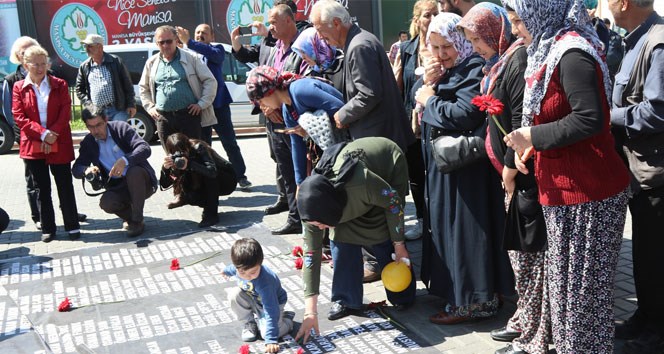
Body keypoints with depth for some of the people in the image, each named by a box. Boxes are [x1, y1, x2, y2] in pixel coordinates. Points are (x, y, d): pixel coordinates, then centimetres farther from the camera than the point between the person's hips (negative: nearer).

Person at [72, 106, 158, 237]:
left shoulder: (121, 128, -7)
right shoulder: (88, 143, 4)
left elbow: (145, 148, -19)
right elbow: (76, 169, 2)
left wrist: (125, 160, -37)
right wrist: (86, 170, -23)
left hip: (142, 182, -2)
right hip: (117, 187, 2)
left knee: (134, 171, -35)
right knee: (106, 202, -29)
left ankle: (137, 221, -20)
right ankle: (130, 216, 6)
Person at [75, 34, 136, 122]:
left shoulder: (115, 61, 2)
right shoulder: (84, 67, 11)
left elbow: (127, 85, 2)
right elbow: (79, 89, 16)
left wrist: (131, 105, -3)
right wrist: (89, 104, 1)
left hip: (118, 110, -3)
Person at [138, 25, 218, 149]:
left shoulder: (190, 59, 2)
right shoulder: (152, 63, 12)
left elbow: (210, 81, 1)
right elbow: (143, 88, 23)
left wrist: (202, 104, -7)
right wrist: (150, 107, 10)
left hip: (188, 114, -3)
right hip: (163, 117, 3)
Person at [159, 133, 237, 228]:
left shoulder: (199, 148, -27)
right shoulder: (175, 159, -11)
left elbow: (212, 171, -43)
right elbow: (164, 184, -17)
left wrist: (189, 164, -52)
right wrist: (165, 168, -35)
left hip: (227, 180, -5)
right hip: (211, 185, 5)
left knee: (209, 175, -35)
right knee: (189, 196, -22)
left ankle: (211, 214, -23)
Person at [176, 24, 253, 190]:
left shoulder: (218, 49, 3)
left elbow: (212, 53, -21)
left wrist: (189, 42, -29)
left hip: (218, 104, -2)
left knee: (230, 143, 2)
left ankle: (240, 176, 11)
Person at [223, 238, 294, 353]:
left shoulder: (264, 283, -44)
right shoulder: (240, 266, -26)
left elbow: (271, 310, -42)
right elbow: (232, 268, 4)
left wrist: (271, 340, -44)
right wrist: (226, 271, 30)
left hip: (274, 302, -5)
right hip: (252, 299, 5)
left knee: (266, 332, -24)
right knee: (234, 295, -24)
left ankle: (286, 317, 10)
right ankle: (249, 323, 2)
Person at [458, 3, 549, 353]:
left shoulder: (519, 59, -15)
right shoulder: (501, 62, 14)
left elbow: (521, 124, -20)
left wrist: (510, 172, -12)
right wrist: (506, 173, 12)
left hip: (526, 175, -9)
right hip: (514, 176, 9)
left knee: (531, 253, -1)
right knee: (519, 250, 16)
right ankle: (524, 322, 29)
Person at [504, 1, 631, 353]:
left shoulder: (570, 53, -19)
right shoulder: (555, 47, 12)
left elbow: (590, 119, -27)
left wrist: (534, 136, -18)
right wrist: (530, 144, 5)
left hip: (586, 194, -10)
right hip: (566, 190, 10)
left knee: (582, 288, 2)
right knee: (568, 282, 18)